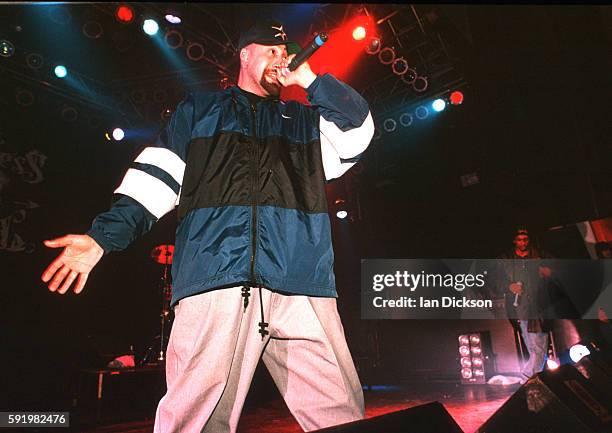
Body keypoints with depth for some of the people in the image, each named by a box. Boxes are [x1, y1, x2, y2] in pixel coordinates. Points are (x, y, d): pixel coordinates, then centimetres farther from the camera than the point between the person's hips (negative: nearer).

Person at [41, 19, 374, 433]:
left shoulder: (304, 119, 29)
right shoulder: (200, 110, 24)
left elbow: (359, 130, 13)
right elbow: (158, 177, 15)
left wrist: (309, 78, 11)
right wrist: (104, 236, 4)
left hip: (301, 284, 2)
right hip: (214, 281, -1)